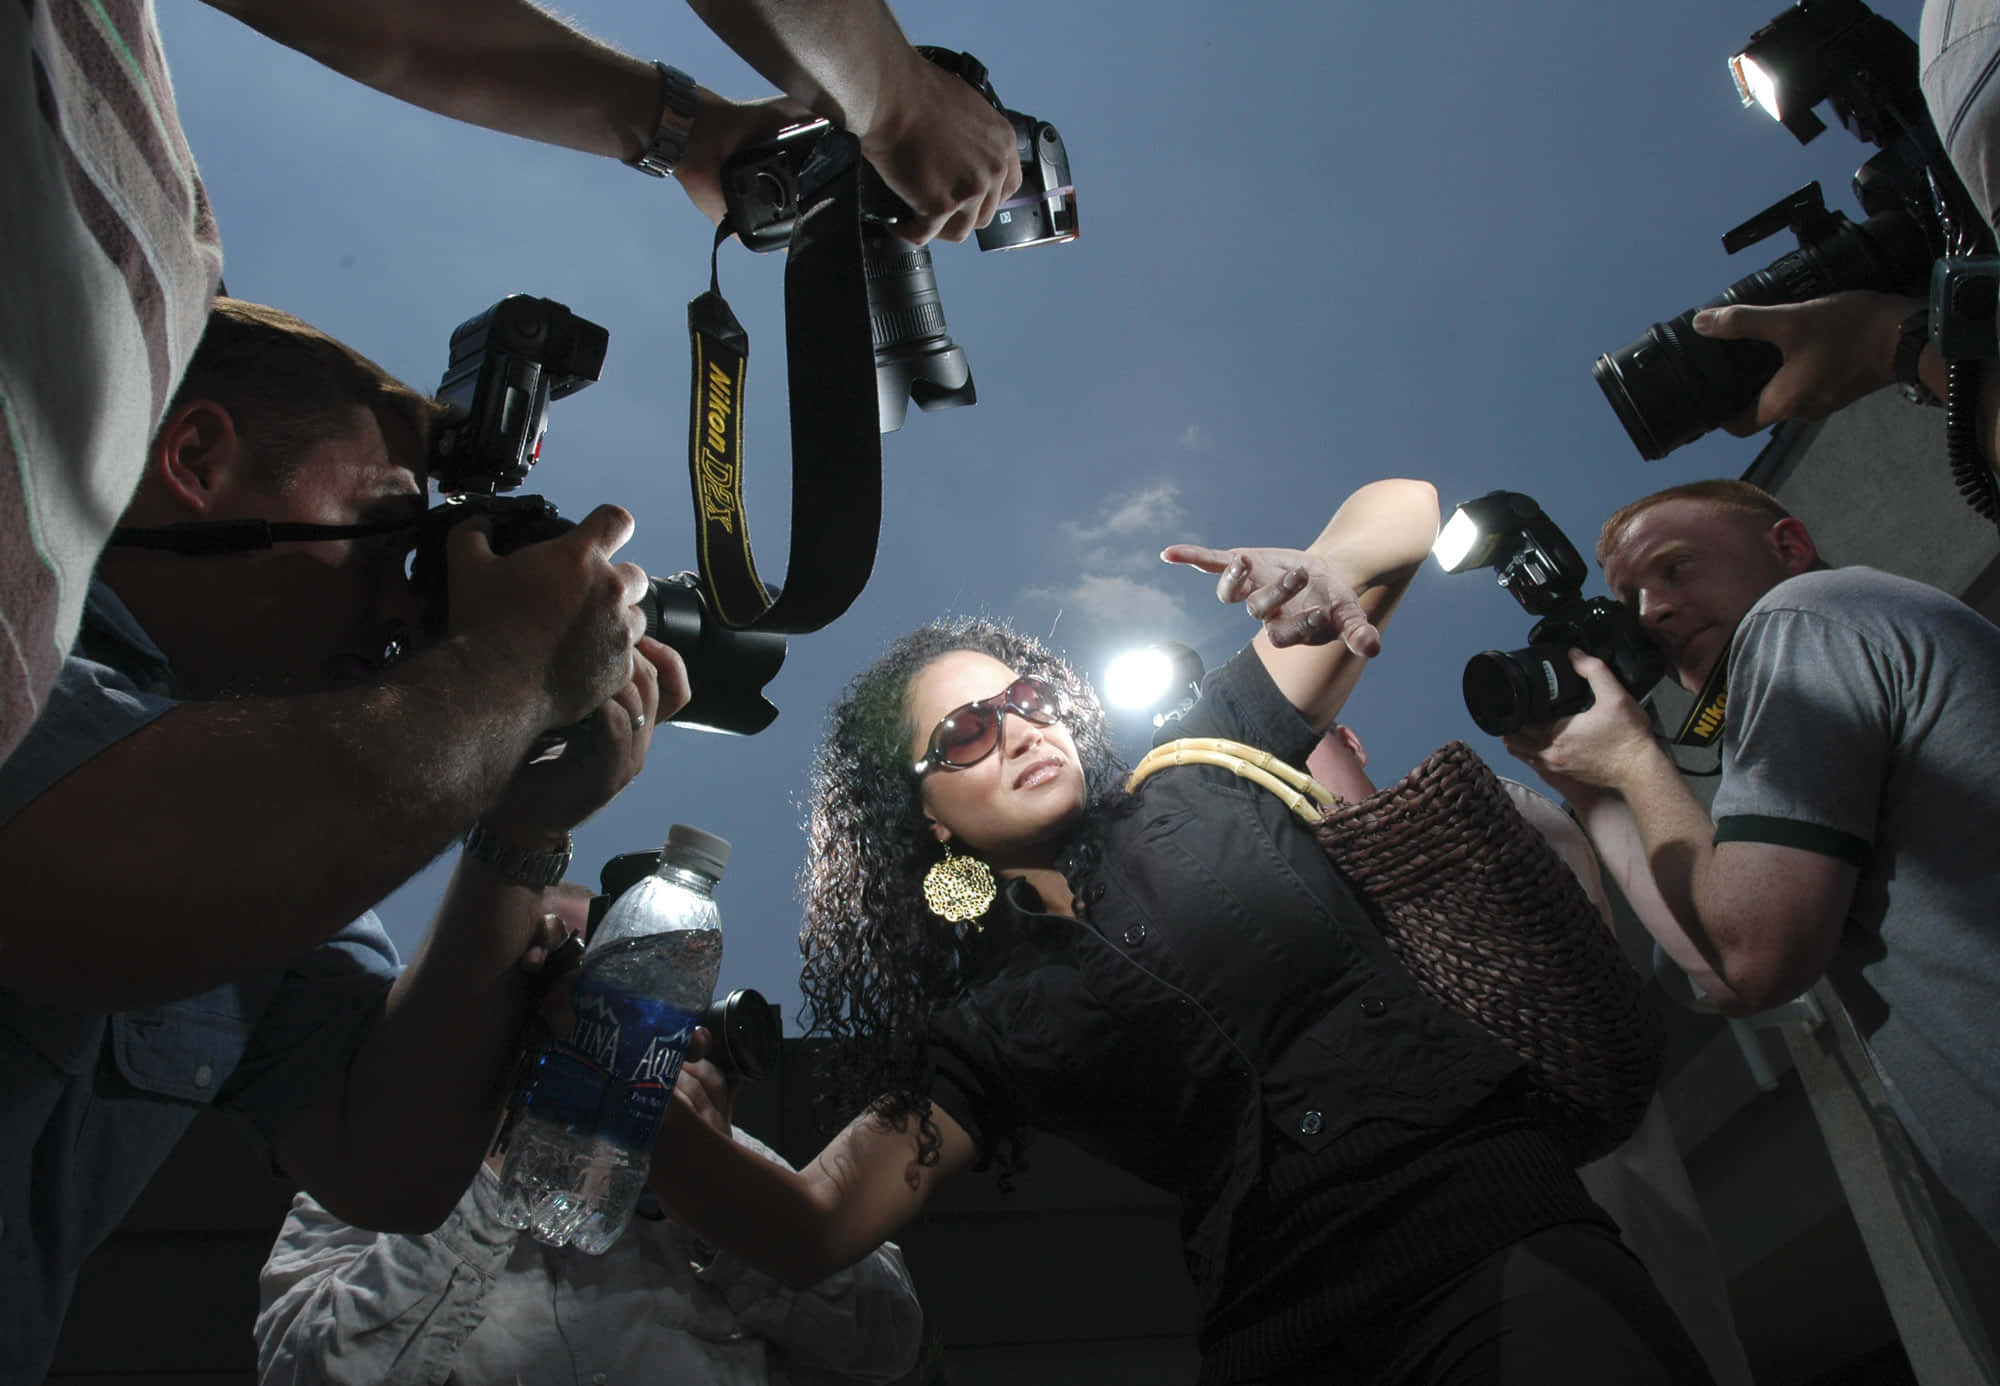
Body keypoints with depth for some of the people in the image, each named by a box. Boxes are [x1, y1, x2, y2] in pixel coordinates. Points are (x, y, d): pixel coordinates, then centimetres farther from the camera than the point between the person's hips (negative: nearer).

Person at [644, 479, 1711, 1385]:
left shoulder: (1201, 783, 9)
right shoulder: (988, 1025, 11)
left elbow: (1401, 507, 9)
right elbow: (816, 1228, 4)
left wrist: (1318, 572, -14)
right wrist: (671, 1120, -14)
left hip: (1493, 1236, -2)